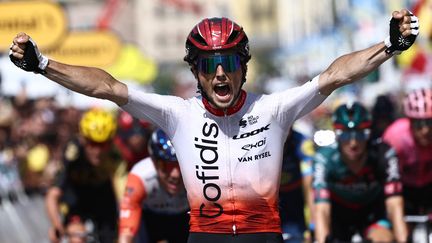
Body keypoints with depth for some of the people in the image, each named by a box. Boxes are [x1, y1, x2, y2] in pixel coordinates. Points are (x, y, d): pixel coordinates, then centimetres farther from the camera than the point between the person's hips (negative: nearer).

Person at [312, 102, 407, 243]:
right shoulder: (325, 157, -30)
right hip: (339, 212, 1)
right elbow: (321, 211, -38)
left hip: (372, 211, 0)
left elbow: (395, 206, -36)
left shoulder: (383, 154, -30)